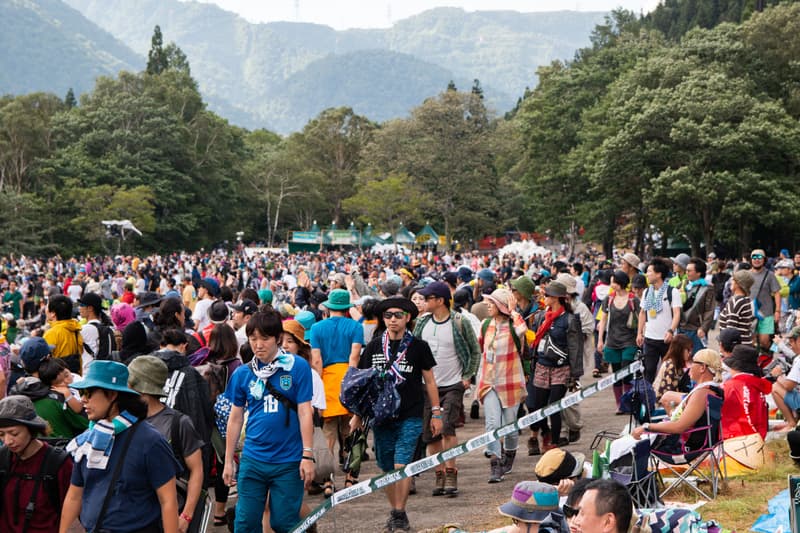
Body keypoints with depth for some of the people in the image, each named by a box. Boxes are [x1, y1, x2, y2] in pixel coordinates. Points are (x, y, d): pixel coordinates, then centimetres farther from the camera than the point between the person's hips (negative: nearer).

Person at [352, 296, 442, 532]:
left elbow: (429, 381, 6)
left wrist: (436, 414, 5)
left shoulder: (418, 347, 0)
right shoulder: (373, 347, 4)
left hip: (410, 417, -3)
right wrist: (358, 414, 7)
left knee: (402, 465, -12)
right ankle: (394, 512, 23)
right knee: (387, 468, 8)